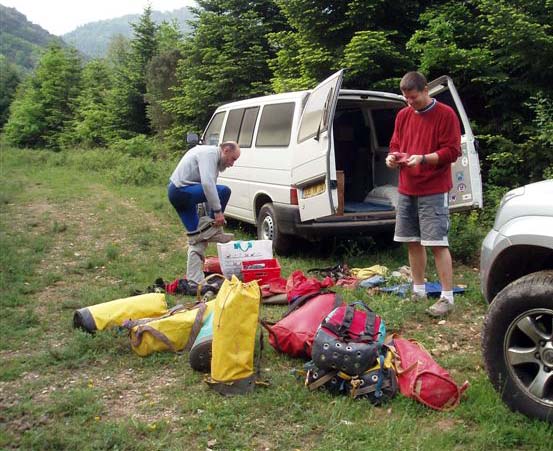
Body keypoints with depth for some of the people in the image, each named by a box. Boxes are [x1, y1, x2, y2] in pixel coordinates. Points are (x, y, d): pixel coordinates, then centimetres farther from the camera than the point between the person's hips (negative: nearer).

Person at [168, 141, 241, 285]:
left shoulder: (215, 160, 19)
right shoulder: (210, 153, -12)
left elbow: (209, 185, 20)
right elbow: (207, 183, -26)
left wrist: (212, 213, 15)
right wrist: (218, 210, -25)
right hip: (181, 189, -10)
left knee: (196, 239, 9)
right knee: (224, 191, -20)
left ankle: (194, 280, 11)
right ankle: (212, 231, -8)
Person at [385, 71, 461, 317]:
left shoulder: (445, 114, -6)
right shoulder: (403, 115, 12)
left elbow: (452, 150, -10)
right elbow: (395, 145, 19)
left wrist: (423, 159, -22)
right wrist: (393, 157, -3)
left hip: (433, 191, -6)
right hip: (406, 189, 6)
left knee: (438, 243, -8)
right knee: (412, 241, 11)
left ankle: (447, 297, -2)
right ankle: (418, 290, 23)